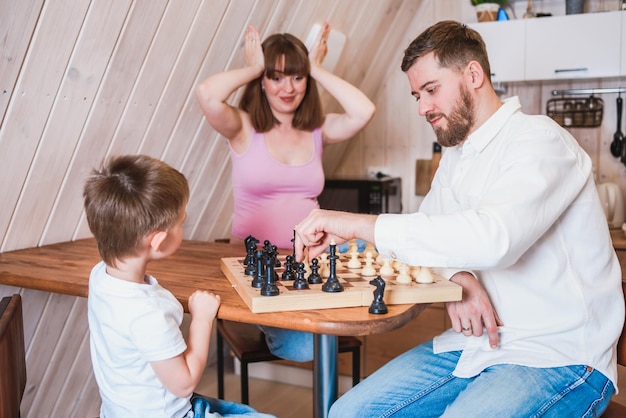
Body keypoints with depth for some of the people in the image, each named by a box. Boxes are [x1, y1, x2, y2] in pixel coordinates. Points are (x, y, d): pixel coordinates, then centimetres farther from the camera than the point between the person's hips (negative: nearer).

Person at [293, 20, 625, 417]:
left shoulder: (538, 139, -16)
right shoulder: (455, 154, 14)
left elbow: (493, 237, -34)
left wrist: (360, 224, -31)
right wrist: (458, 278, -14)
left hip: (559, 358, -7)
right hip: (475, 342, 8)